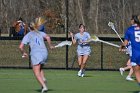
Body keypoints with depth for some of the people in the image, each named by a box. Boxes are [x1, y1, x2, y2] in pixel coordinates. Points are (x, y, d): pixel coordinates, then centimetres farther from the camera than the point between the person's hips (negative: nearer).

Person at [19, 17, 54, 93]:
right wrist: (50, 46, 9)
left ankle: (44, 86, -20)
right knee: (40, 68, 27)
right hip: (44, 52, 4)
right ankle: (43, 78, -3)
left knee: (36, 73, -1)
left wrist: (23, 53, 23)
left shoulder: (27, 36, 14)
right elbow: (47, 37, -3)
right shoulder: (41, 33, 19)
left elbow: (21, 47, 6)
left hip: (35, 53, -4)